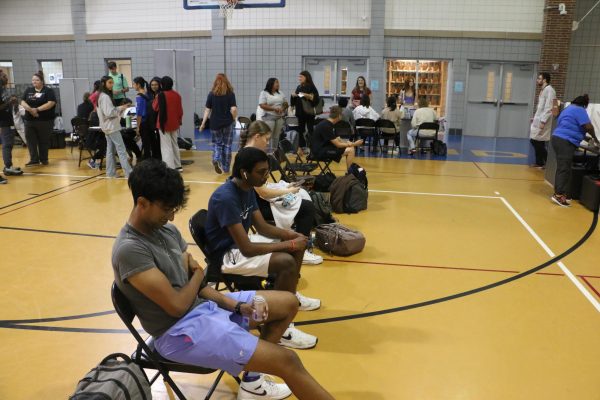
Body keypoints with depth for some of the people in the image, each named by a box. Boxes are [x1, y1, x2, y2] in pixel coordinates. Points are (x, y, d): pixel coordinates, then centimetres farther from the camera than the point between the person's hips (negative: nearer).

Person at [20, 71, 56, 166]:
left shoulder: (48, 91, -3)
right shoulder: (28, 90, 12)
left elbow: (51, 103, -15)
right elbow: (23, 102, 6)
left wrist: (37, 109, -19)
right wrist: (30, 109, -15)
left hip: (45, 120, -4)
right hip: (30, 120, 4)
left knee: (43, 141, 5)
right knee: (31, 140, 1)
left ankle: (44, 159, 17)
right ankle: (34, 160, 6)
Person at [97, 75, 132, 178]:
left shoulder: (103, 96, 14)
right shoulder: (105, 96, -16)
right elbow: (109, 112, -22)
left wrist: (119, 108, 5)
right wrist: (120, 108, -12)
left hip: (108, 126, 10)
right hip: (111, 126, -10)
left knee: (110, 150, 11)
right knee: (121, 150, -10)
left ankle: (111, 172, 14)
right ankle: (128, 172, -12)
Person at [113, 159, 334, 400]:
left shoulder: (166, 230, 5)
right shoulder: (130, 249, -22)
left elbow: (194, 282, 9)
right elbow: (177, 305, -22)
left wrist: (235, 304, -6)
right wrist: (197, 275, -3)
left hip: (204, 305, 9)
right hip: (179, 331, -9)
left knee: (288, 303, 10)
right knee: (286, 360, -17)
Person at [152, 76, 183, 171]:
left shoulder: (160, 95, -14)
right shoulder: (177, 95, -1)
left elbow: (155, 108, 0)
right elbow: (180, 110, 5)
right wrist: (179, 120, 17)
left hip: (164, 124, -5)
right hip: (174, 124, 5)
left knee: (166, 147, -2)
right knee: (174, 144, 19)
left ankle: (170, 168, -6)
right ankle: (177, 166, 25)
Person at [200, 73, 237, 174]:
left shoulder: (211, 94, -2)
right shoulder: (230, 94, -6)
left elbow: (207, 110, -2)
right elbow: (233, 109, -13)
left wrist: (203, 123, 4)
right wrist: (234, 118, 6)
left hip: (215, 123, 1)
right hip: (227, 123, -1)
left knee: (217, 143, 17)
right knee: (227, 145, 10)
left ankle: (216, 159, -10)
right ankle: (226, 168, 15)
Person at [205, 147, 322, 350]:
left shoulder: (248, 189, 1)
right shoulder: (225, 198, -28)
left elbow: (262, 227, 8)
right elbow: (247, 249, -30)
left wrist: (290, 234, -10)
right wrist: (289, 244, -24)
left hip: (241, 243, 10)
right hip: (227, 254, -9)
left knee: (299, 243, 6)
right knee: (286, 262, -28)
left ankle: (291, 295, 25)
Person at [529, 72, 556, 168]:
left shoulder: (549, 90, -13)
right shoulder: (543, 90, 16)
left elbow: (548, 108, -19)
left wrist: (543, 121, -23)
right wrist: (535, 118, 18)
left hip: (542, 121, -9)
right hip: (538, 121, 9)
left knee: (538, 142, -7)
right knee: (535, 141, 10)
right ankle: (539, 162, 20)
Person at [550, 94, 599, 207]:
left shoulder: (568, 109, 25)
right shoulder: (579, 110, -5)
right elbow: (588, 126, -12)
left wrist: (585, 137, 31)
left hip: (558, 139, 10)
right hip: (565, 142, -10)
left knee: (562, 168, 12)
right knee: (564, 169, -11)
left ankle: (560, 192, 14)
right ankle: (559, 195, -16)